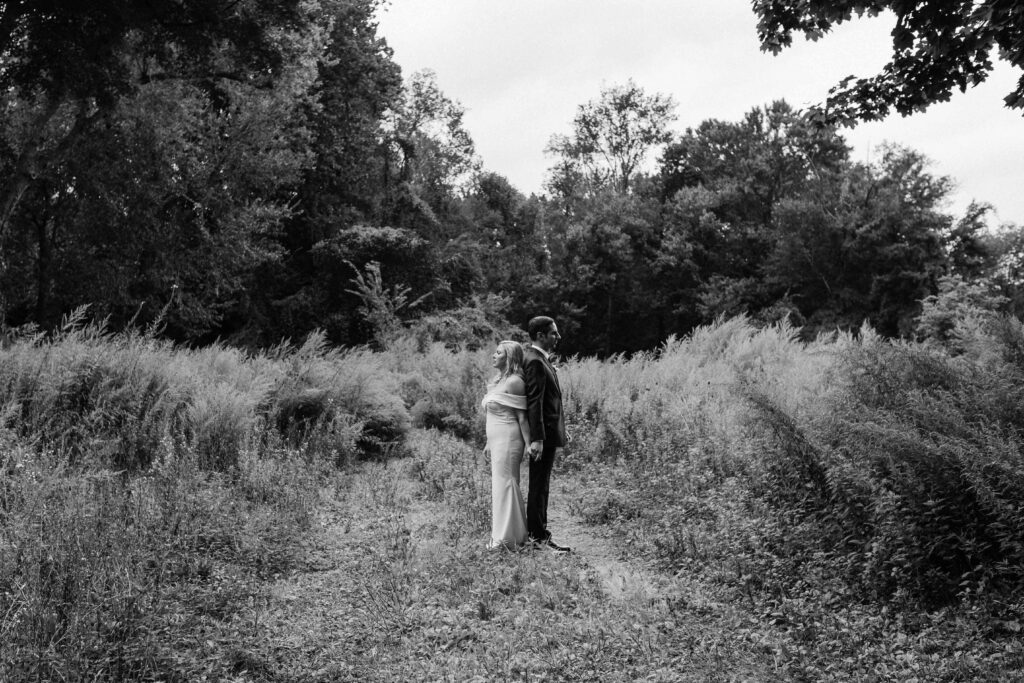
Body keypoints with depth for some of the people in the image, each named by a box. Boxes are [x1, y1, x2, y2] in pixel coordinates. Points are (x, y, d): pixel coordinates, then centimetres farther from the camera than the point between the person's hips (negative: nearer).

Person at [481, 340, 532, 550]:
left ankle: (507, 537, 1)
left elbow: (522, 417, -14)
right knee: (500, 484, 12)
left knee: (504, 483, -5)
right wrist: (489, 443, 20)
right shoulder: (497, 381, 15)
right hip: (497, 440, 9)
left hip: (508, 439, -9)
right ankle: (502, 534, 19)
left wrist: (528, 444, -15)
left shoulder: (514, 382, -13)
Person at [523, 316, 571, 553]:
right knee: (539, 486, -2)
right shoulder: (535, 361, -18)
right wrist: (537, 439, -25)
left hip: (548, 432, 10)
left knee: (541, 486, 16)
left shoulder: (540, 359, 14)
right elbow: (534, 402, -23)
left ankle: (537, 531, 26)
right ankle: (539, 537, 4)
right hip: (543, 435, -10)